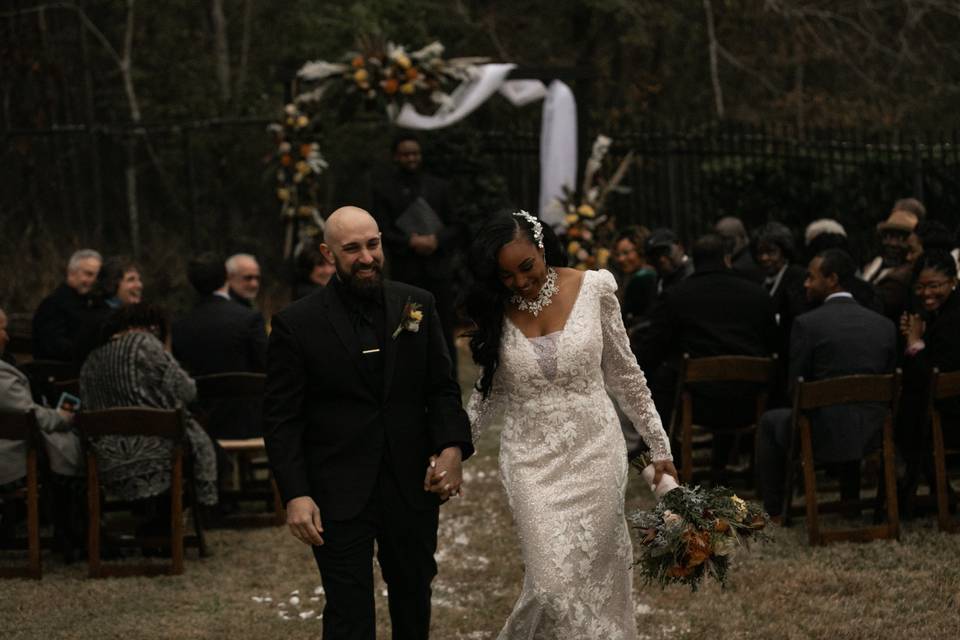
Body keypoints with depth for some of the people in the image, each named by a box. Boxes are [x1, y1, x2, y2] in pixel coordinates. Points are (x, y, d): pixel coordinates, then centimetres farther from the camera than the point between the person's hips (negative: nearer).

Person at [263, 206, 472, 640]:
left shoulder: (417, 306, 3)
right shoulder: (297, 324, -7)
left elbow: (442, 388, 8)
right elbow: (281, 419, -6)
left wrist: (452, 447, -10)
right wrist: (295, 494, -15)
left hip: (412, 488, 4)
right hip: (339, 498, -4)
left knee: (414, 596, 18)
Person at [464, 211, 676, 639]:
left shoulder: (593, 289, -5)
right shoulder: (496, 311, -1)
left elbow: (624, 374, 3)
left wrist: (659, 446, 6)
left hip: (594, 454, 0)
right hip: (532, 460, 0)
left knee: (596, 576, 2)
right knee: (555, 583, -11)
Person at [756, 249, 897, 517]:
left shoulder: (807, 324, -10)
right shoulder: (885, 326, 4)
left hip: (825, 434, -4)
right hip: (873, 435, 4)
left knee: (770, 422, 27)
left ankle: (774, 512, 29)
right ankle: (852, 502, 46)